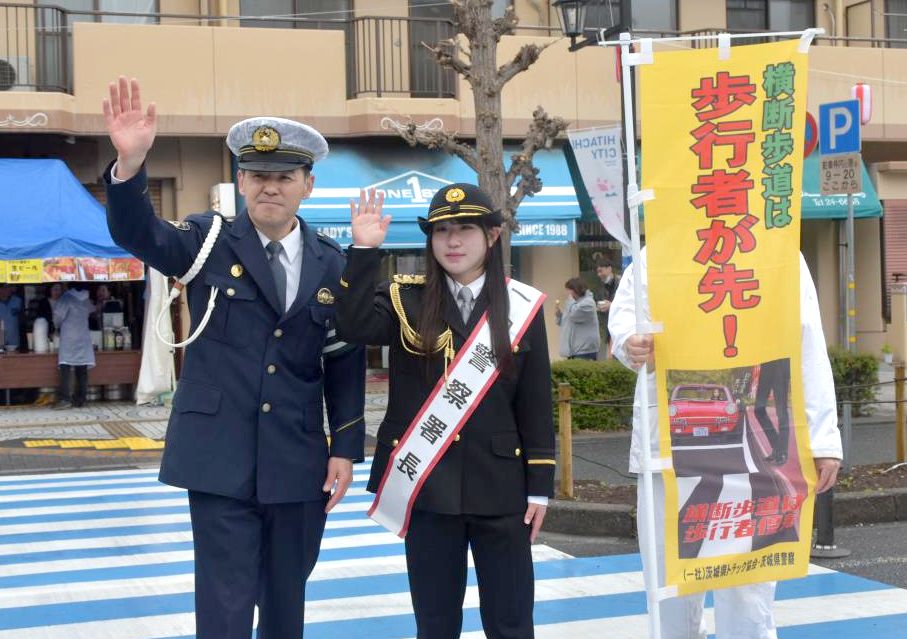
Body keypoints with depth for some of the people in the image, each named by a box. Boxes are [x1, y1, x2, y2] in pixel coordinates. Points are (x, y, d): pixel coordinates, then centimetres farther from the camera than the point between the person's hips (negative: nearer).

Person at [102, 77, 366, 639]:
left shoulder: (332, 265, 3)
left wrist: (346, 450, 2)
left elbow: (345, 364, 7)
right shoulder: (208, 242, -2)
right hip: (220, 460, -3)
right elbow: (138, 234, -21)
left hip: (298, 465, 3)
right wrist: (131, 164, -39)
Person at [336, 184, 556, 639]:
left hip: (500, 486, 0)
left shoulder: (521, 306, 2)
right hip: (426, 483, 0)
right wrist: (364, 251, -23)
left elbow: (536, 403, 3)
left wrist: (539, 486, 0)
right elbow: (354, 327, -19)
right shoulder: (405, 300, 2)